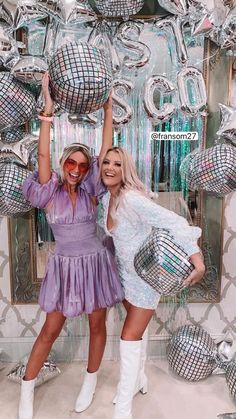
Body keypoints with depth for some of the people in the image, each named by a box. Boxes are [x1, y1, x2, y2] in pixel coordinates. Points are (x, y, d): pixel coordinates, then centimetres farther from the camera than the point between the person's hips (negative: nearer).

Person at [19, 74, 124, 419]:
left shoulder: (90, 193, -1)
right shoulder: (50, 195, -5)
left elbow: (105, 151, -5)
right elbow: (43, 155, -18)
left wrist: (108, 110, -6)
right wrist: (48, 111, -23)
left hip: (95, 264, 2)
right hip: (65, 267, -1)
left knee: (97, 325, 13)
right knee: (51, 330, 9)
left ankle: (91, 380, 38)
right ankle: (27, 388, 30)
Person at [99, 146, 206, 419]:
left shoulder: (132, 198, -29)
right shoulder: (106, 198, -2)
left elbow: (173, 222, -35)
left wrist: (197, 260, -40)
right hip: (126, 271, 8)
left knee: (129, 337, -1)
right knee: (136, 331, 23)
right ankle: (139, 381, 46)